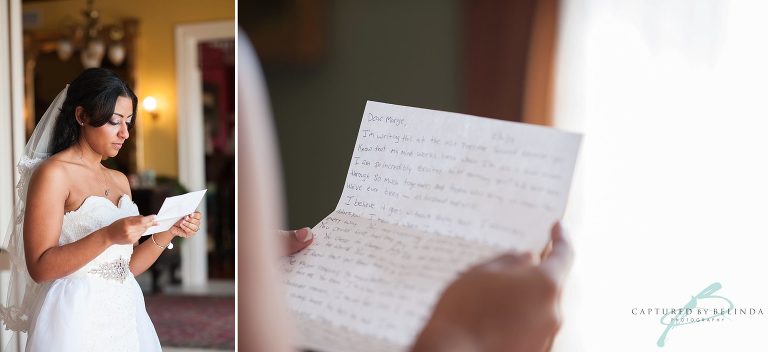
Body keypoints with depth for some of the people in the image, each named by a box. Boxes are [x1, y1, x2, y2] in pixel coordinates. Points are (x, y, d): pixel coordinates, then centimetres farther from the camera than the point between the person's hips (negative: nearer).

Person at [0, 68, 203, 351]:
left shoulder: (119, 180, 12)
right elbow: (39, 268, -16)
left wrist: (168, 232, -3)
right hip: (77, 319, -7)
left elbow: (128, 266, 12)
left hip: (126, 316, 7)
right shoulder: (52, 173, -10)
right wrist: (108, 236, -26)